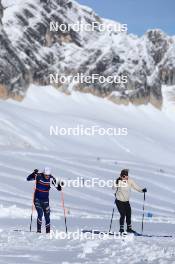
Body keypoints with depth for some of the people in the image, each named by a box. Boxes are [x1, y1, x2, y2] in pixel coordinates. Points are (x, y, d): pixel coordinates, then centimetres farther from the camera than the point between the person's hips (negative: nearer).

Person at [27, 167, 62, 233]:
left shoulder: (51, 178, -9)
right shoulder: (39, 176, -14)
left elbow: (58, 188, -4)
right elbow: (28, 179, -19)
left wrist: (59, 185, -26)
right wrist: (34, 174, -34)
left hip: (45, 199, 3)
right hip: (37, 199, -3)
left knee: (47, 215, 3)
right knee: (40, 213, -17)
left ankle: (48, 231, 15)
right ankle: (39, 230, -8)